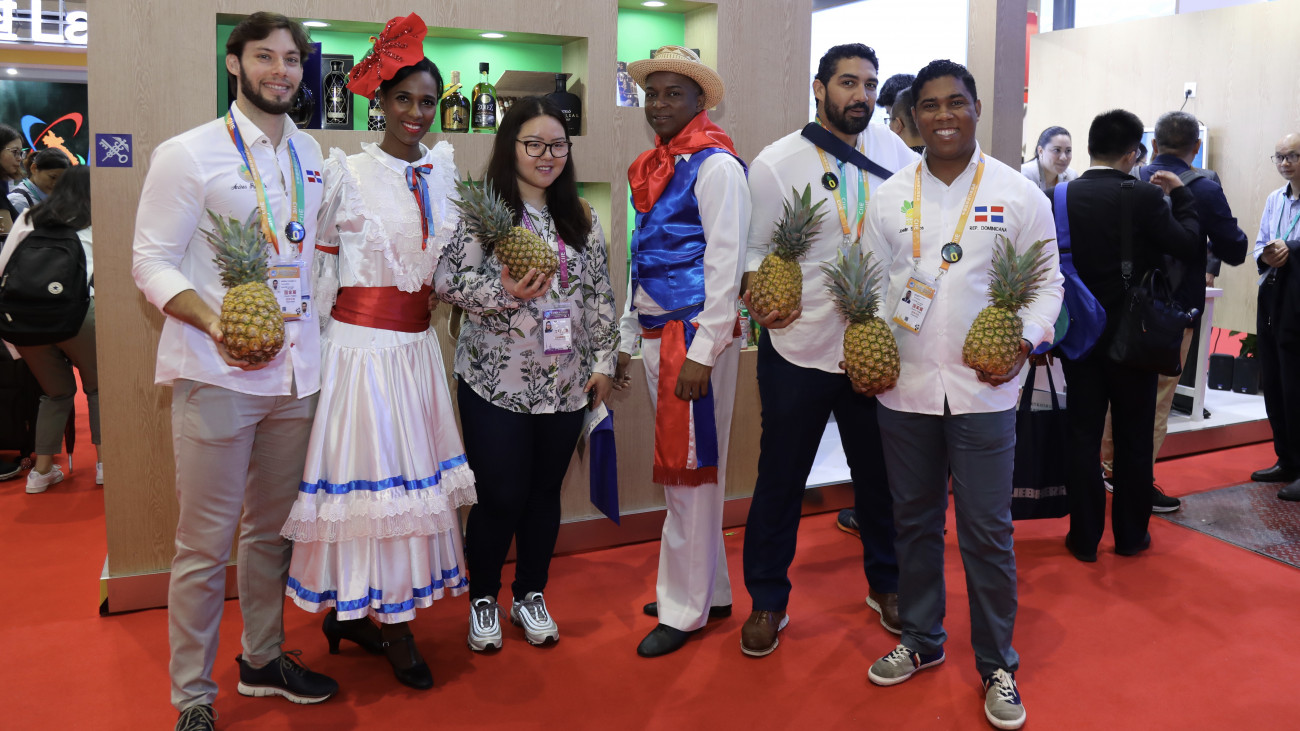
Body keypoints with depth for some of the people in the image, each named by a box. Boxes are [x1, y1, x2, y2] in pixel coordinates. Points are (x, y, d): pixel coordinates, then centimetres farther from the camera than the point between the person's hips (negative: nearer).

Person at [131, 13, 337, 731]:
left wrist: (316, 335, 12)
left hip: (295, 370, 5)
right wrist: (214, 322, -23)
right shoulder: (187, 155, -3)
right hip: (217, 374, -5)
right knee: (205, 542, 1)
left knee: (272, 529, 16)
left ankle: (263, 658, 33)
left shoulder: (311, 155, 13)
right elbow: (152, 262, -7)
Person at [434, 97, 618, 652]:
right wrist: (504, 292, -23)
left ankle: (531, 595, 31)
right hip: (496, 383, -4)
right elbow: (446, 279, -9)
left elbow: (601, 295, 12)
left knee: (545, 492, 12)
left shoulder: (582, 220, 10)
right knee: (499, 496, 2)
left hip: (565, 384, 4)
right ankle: (483, 599, 24)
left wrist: (603, 360, 9)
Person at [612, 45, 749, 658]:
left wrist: (702, 352, -19)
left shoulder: (715, 165, -8)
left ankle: (684, 610, 11)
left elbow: (725, 263, -15)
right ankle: (710, 590, 28)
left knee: (689, 470, -1)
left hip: (695, 336, -8)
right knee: (682, 468, 14)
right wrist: (627, 340, 19)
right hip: (655, 333, 9)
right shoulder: (654, 169, 17)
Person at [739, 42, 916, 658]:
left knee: (880, 473, 16)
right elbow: (752, 247, -3)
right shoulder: (776, 163, -6)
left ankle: (886, 584, 37)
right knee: (780, 479, 8)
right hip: (799, 348, -3)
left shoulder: (893, 151, 3)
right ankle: (767, 601, 25)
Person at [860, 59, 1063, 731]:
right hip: (903, 387, 3)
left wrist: (1025, 341, -13)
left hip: (983, 390, -2)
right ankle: (921, 640, 33)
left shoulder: (1020, 194, 1)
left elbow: (1047, 281, 4)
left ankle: (997, 666, 21)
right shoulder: (889, 197, 7)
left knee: (987, 532, 3)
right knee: (914, 522, 15)